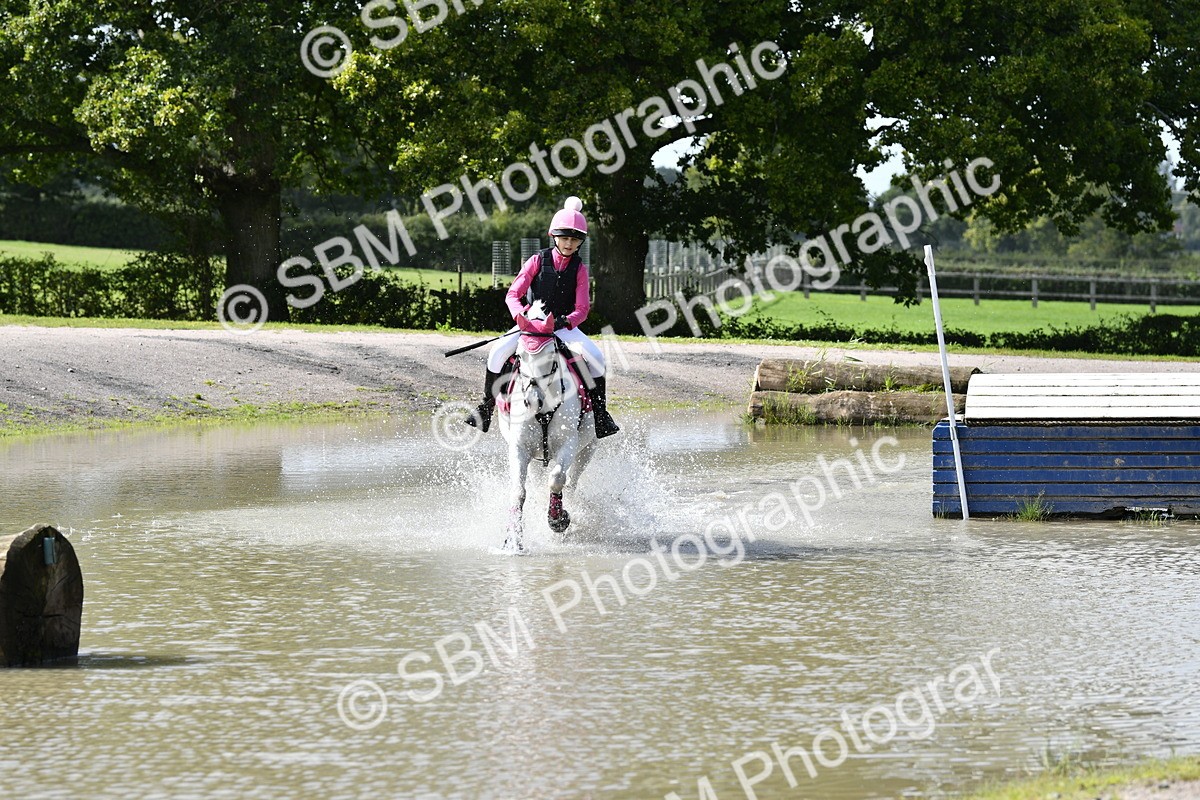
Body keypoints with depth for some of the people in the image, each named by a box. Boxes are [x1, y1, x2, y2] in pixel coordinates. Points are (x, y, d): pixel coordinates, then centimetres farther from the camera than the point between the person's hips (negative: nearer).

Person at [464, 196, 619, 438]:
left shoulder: (579, 268, 1)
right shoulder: (538, 261, -1)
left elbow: (583, 307, -3)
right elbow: (513, 294, -4)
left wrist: (569, 320, -25)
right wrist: (520, 314, -25)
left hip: (564, 326, 1)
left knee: (595, 356, -24)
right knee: (499, 351, -26)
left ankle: (599, 411, -9)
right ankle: (486, 406, -12)